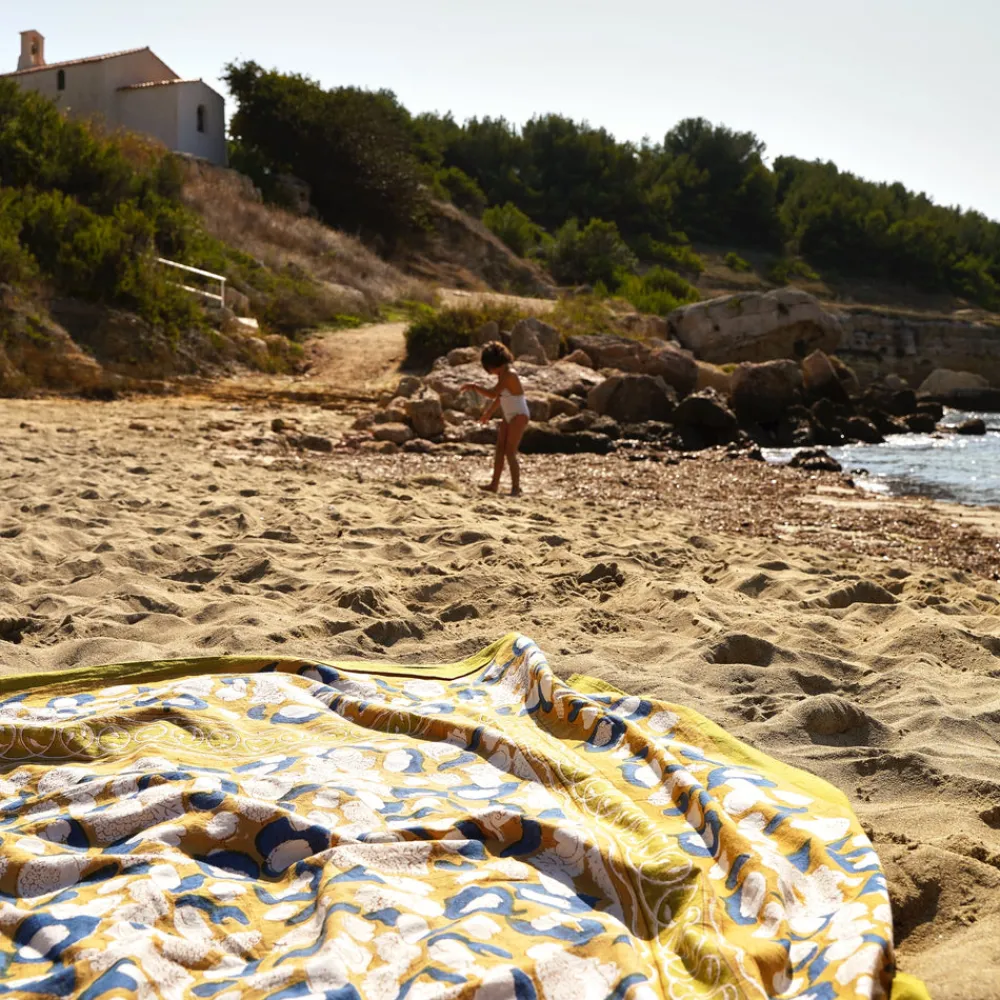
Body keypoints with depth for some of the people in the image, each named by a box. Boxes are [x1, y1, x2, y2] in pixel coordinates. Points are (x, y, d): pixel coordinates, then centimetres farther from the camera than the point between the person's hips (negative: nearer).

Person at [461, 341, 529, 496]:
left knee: (510, 452, -10)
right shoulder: (503, 374, 8)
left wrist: (474, 386, -18)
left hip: (519, 417, -9)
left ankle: (516, 488, -6)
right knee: (499, 450, 8)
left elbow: (492, 393, -28)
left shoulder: (509, 374, -21)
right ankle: (494, 485, 12)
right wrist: (489, 411, 26)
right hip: (509, 417, 9)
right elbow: (499, 396, 20)